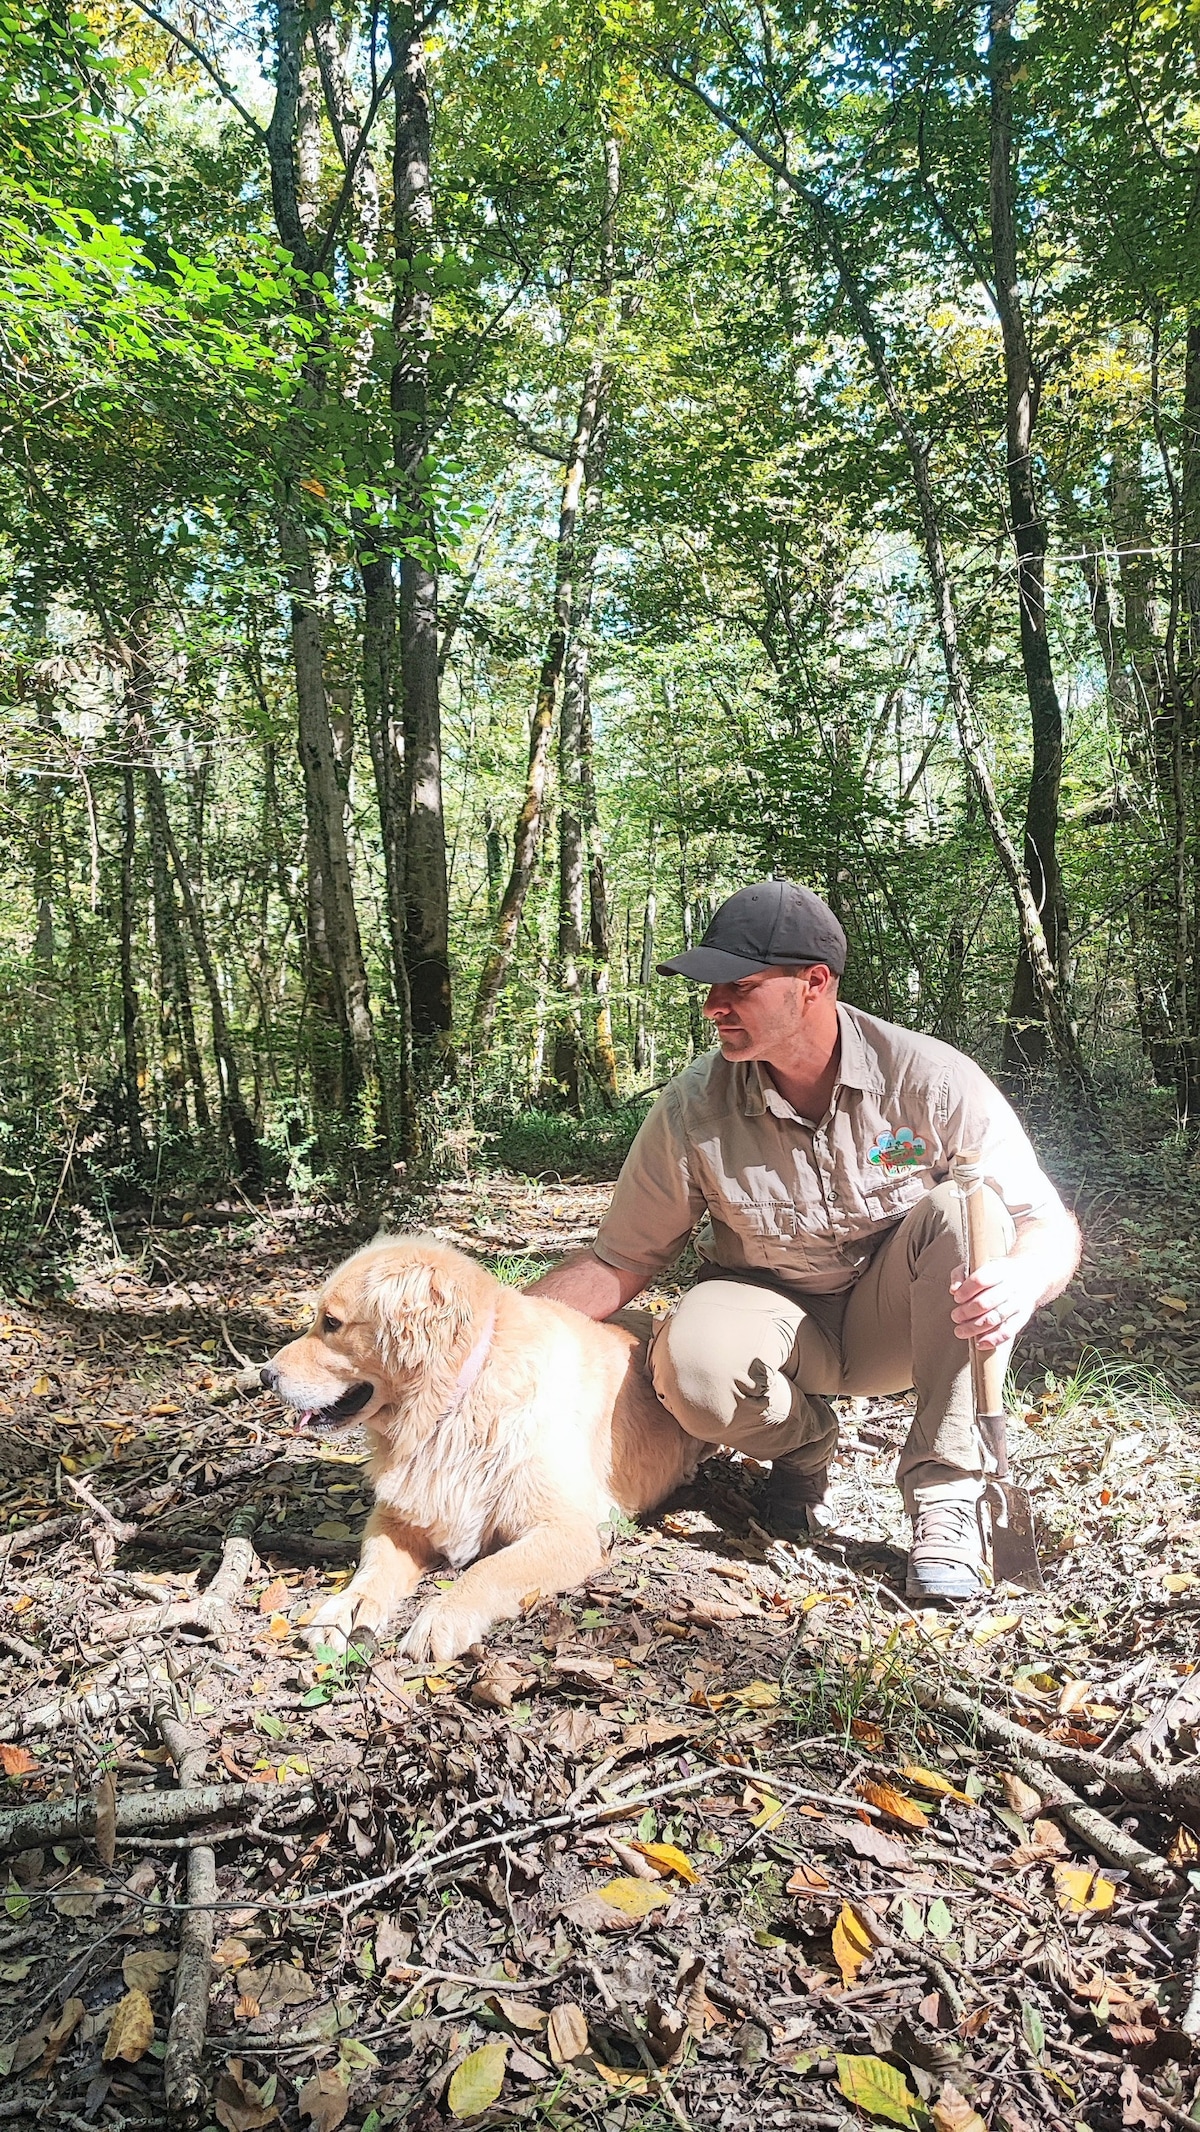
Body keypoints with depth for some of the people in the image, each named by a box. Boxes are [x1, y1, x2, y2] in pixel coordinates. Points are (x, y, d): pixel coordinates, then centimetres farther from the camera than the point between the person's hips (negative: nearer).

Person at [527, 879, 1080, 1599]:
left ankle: (947, 1492, -20)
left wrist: (1023, 1277, -39)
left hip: (891, 1319, 0)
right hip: (777, 1318, 0)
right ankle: (805, 1441, 3)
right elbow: (621, 1262, -6)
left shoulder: (931, 1079, -18)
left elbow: (1049, 1224, -14)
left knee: (960, 1209, -29)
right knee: (692, 1363, -34)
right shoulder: (693, 1106, -15)